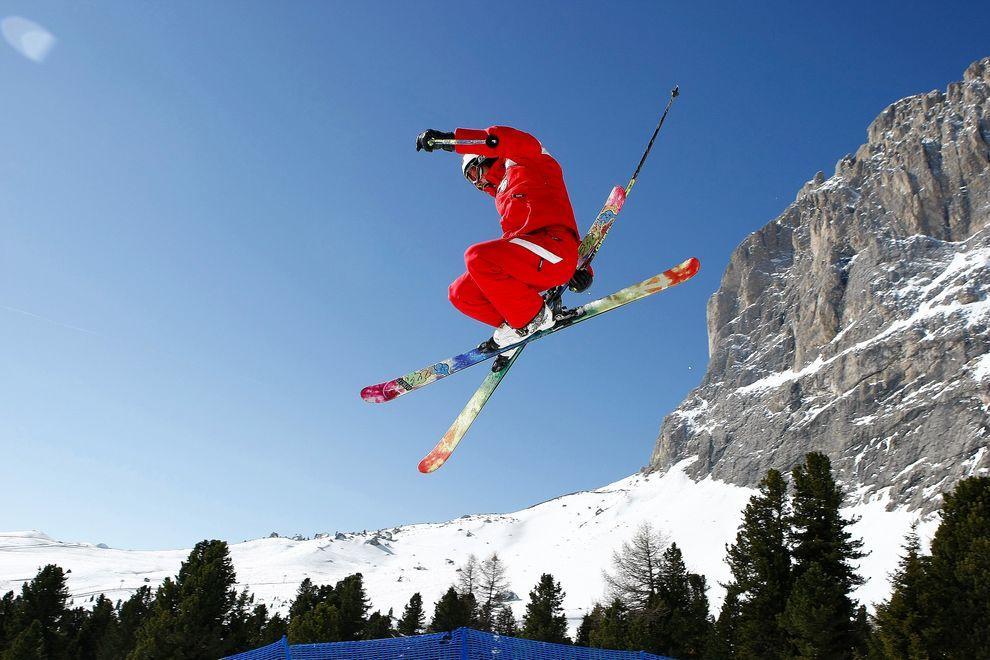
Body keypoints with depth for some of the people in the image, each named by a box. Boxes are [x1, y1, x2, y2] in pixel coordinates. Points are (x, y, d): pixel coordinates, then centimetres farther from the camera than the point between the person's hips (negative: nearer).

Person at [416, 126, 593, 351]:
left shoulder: (525, 164, 13)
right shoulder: (505, 195, 35)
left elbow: (507, 139, -11)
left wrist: (448, 139, -16)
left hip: (554, 249, -9)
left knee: (478, 256, -29)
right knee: (461, 293, 2)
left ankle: (535, 316, -15)